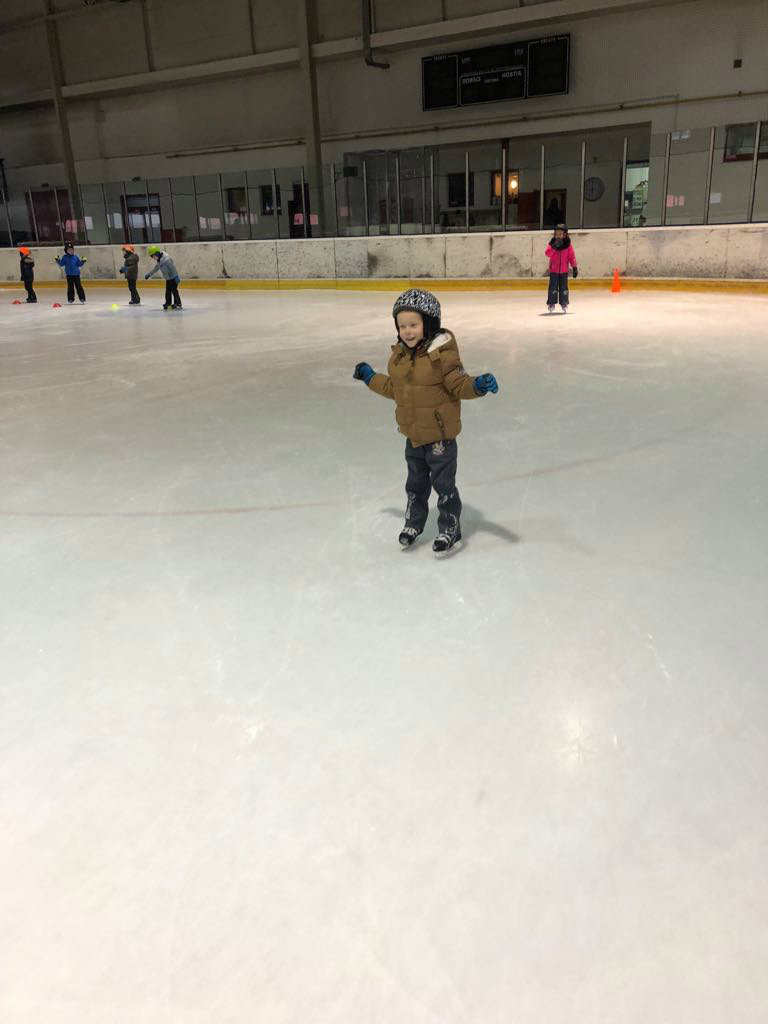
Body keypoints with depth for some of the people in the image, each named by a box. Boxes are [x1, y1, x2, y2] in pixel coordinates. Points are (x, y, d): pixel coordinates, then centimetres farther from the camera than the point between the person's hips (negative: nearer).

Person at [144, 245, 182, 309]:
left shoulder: (166, 259, -24)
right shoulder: (159, 260, 8)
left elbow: (172, 268, -25)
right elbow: (156, 268, 23)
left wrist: (176, 277, -27)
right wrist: (149, 274, 29)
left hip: (173, 277, -9)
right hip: (168, 278, 10)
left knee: (174, 290, -11)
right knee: (168, 291, 12)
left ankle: (178, 304, -9)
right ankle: (168, 303, 20)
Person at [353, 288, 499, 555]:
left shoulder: (443, 354, -19)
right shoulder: (399, 354, 3)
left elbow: (459, 385, -18)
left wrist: (478, 385, -37)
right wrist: (370, 377, 24)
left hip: (440, 435, -6)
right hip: (413, 435, 7)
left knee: (443, 485, 6)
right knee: (415, 483, 22)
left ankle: (450, 529, 25)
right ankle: (414, 522, 42)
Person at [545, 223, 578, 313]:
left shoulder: (568, 245, -1)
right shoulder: (552, 243, -2)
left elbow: (571, 256, 2)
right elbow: (548, 253, -16)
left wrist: (575, 267, 0)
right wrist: (554, 246, -31)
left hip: (564, 270, 1)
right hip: (553, 270, -1)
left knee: (563, 287, 6)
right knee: (553, 287, -3)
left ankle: (564, 303, 16)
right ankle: (551, 304, 6)